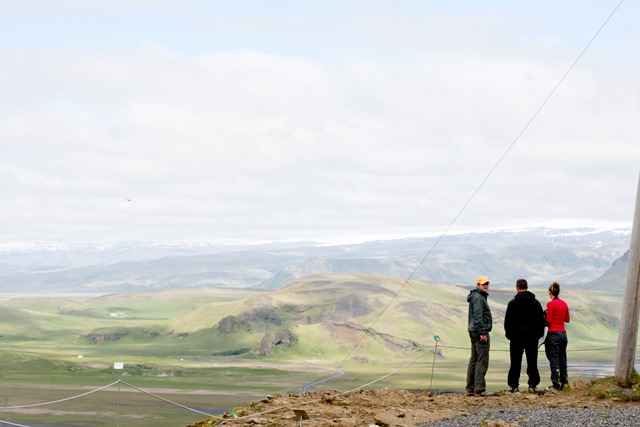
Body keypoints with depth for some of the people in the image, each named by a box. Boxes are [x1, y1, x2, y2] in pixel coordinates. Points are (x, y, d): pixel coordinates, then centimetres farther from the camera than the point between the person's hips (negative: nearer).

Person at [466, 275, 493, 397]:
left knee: (474, 359, 12)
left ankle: (470, 389, 15)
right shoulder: (478, 297, -13)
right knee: (482, 361, -10)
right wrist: (482, 333, -21)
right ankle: (479, 389, -13)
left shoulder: (480, 297, 19)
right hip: (480, 331, -11)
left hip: (474, 332, 11)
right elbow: (478, 316, -19)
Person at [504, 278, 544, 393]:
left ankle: (513, 385, 0)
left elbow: (508, 321, -4)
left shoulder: (513, 303, -5)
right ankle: (533, 385, 3)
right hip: (532, 336, 2)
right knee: (532, 361, 6)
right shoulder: (536, 303, 5)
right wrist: (539, 333, 15)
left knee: (516, 362, 2)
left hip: (517, 336, -2)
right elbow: (541, 320, 8)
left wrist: (509, 334, 6)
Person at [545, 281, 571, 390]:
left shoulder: (550, 304, -11)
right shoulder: (564, 304, 7)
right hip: (563, 332, 6)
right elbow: (567, 319, 14)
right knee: (562, 358, 13)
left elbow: (549, 320, -13)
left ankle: (556, 384, -4)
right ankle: (564, 381, 14)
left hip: (553, 333, -6)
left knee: (554, 359, -2)